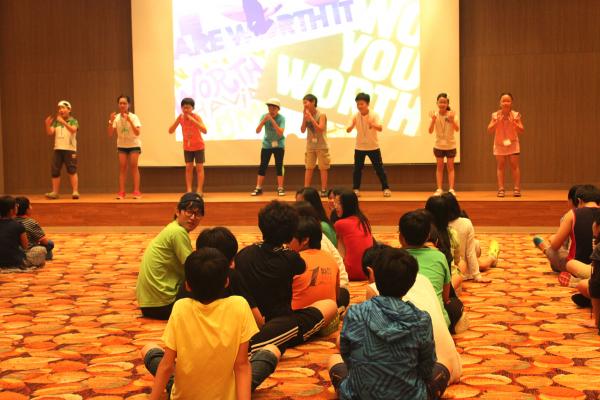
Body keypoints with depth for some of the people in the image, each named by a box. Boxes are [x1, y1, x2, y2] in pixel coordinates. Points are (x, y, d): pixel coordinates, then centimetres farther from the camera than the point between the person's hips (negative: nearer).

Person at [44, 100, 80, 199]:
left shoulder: (73, 121, 1)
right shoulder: (56, 122, 14)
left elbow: (73, 130, -20)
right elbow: (50, 133, 4)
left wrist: (63, 122, -32)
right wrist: (47, 124, -15)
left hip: (70, 149, -5)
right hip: (57, 149, 5)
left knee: (72, 171, -8)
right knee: (55, 172, 4)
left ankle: (75, 192, -7)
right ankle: (54, 192, 10)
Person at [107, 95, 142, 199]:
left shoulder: (133, 117, -13)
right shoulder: (116, 118, -6)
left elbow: (137, 133, -25)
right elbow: (110, 134, -10)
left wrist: (129, 121, -34)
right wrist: (111, 122, -24)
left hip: (134, 145, -2)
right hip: (121, 145, 2)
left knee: (133, 165, -11)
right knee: (122, 167, -4)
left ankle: (136, 191, -8)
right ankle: (121, 192, -4)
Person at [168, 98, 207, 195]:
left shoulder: (196, 117, -20)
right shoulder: (180, 118, -10)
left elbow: (204, 131, -34)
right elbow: (170, 131, -13)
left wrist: (193, 120, -38)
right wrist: (177, 121, -26)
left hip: (199, 146, -3)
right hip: (187, 147, 3)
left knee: (199, 167, -2)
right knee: (188, 168, 1)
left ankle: (199, 190, -2)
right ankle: (189, 190, 1)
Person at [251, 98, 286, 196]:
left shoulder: (281, 118, -14)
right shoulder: (264, 116, -9)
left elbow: (280, 133, -27)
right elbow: (257, 131, -16)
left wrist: (272, 121, -33)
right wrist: (264, 120, -30)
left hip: (278, 145, -2)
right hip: (266, 144, 2)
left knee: (279, 166, -7)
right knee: (263, 166, 0)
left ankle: (280, 188, -2)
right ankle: (258, 188, 4)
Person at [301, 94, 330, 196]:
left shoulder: (321, 115, -11)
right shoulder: (307, 115, 2)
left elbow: (320, 129, -22)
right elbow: (302, 130, -1)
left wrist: (311, 117, -23)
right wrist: (305, 117, -11)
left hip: (321, 146, -5)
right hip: (310, 146, 5)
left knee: (323, 168, 1)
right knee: (308, 168, 5)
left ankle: (323, 190, 5)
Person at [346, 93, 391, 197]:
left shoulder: (374, 115, -12)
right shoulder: (355, 116, -6)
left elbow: (380, 128, -26)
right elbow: (348, 130, -13)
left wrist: (373, 125, -47)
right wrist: (350, 127, -37)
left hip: (373, 147, -2)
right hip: (359, 147, 2)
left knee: (379, 168, 0)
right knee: (357, 168, 2)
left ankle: (386, 188, 9)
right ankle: (356, 189, 13)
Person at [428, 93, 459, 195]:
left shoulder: (452, 114, -9)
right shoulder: (435, 115, -7)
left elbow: (457, 129, -19)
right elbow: (430, 131, -14)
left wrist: (452, 120, -36)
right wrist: (433, 120, -30)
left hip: (450, 145, -1)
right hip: (439, 145, 1)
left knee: (450, 167, 4)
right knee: (439, 167, 6)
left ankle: (451, 189, 5)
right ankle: (439, 189, 8)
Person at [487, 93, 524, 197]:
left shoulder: (515, 115, -3)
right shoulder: (495, 115, -2)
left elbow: (522, 130, -5)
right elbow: (489, 130, -6)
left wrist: (514, 123, -20)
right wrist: (497, 122, -19)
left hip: (512, 143, -1)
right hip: (499, 144, 1)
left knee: (515, 165, -4)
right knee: (500, 166, 1)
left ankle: (517, 189, -2)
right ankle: (501, 189, 3)